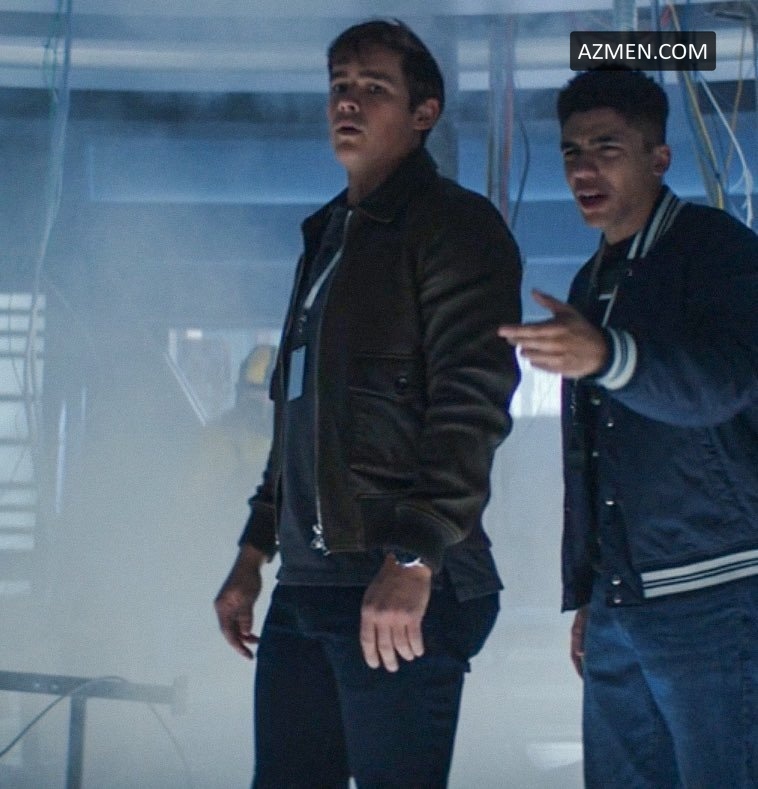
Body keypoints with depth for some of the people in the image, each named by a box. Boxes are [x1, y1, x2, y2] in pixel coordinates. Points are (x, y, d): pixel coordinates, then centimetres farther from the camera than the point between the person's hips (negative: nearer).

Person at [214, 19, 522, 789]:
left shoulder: (454, 225, -4)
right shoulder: (329, 235, 23)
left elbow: (472, 403, -15)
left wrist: (414, 560, -23)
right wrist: (254, 551, 23)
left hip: (405, 587, -8)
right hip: (306, 583, 8)